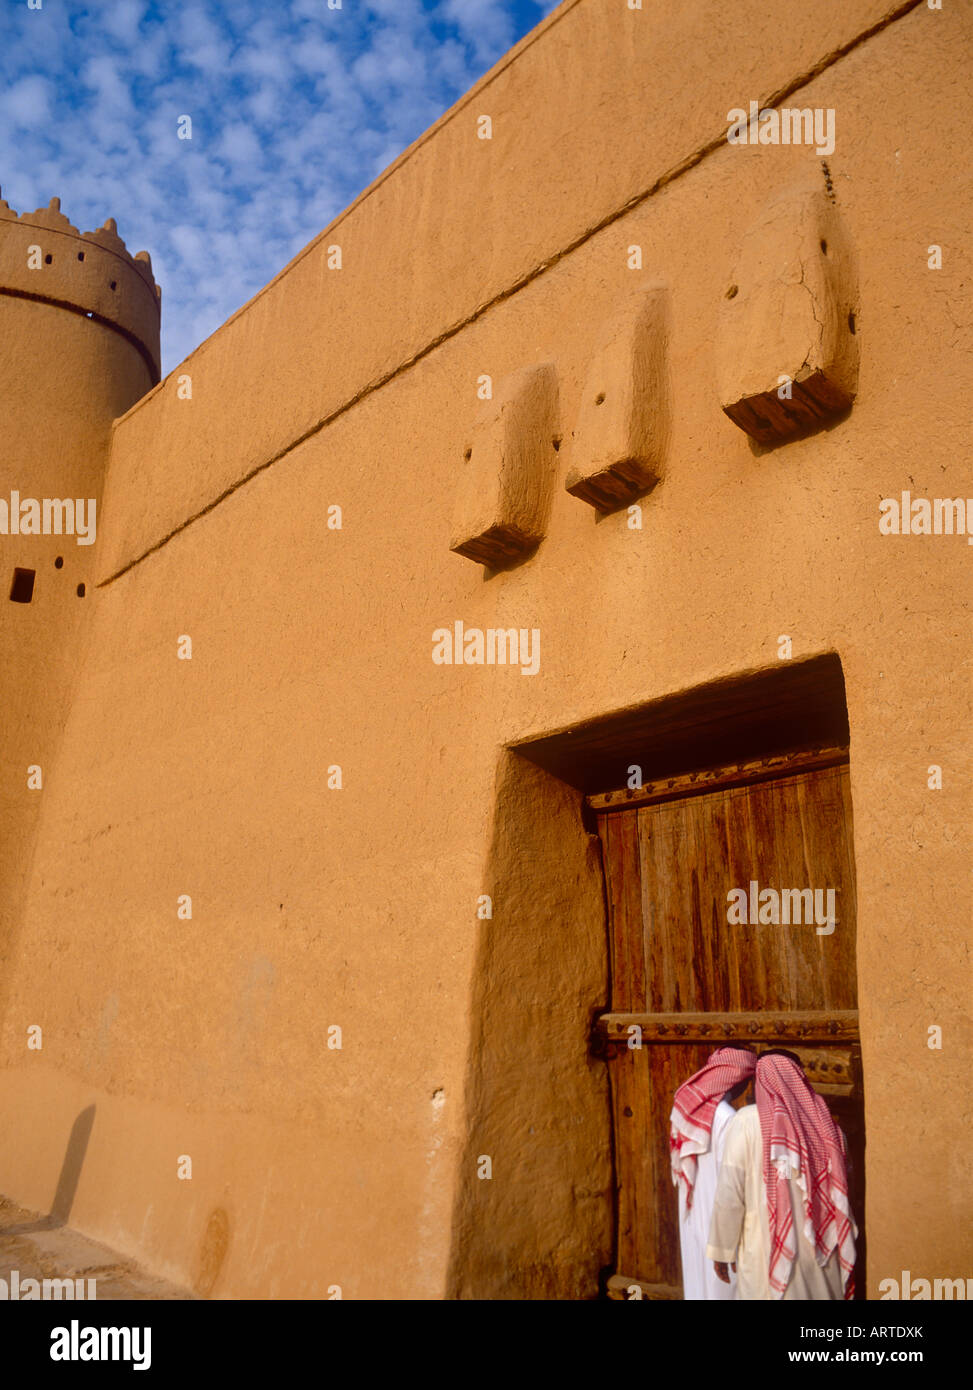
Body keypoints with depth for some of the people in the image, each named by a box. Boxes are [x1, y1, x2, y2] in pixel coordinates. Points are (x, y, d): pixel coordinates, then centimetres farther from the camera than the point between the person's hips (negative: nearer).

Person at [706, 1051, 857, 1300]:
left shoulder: (747, 1122, -10)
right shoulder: (825, 1123, -1)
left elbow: (729, 1193, -11)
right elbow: (840, 1193, 5)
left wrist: (721, 1250, -1)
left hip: (766, 1252, -3)